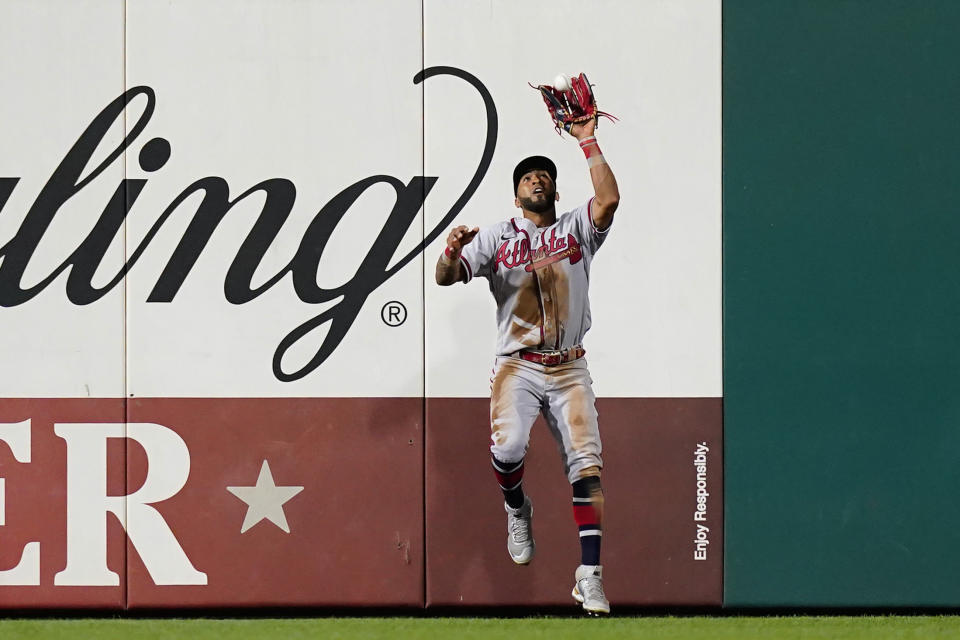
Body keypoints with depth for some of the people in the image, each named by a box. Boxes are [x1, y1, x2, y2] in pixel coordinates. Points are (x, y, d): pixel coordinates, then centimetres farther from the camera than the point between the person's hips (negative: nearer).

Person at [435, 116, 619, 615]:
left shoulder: (576, 228, 9)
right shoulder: (496, 238, 8)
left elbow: (609, 199, -11)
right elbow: (446, 277, -2)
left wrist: (588, 142, -10)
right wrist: (452, 251, -24)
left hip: (569, 370, 1)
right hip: (517, 367, -1)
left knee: (586, 464, -11)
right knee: (507, 446, -25)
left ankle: (589, 576, -12)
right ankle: (516, 509, 10)